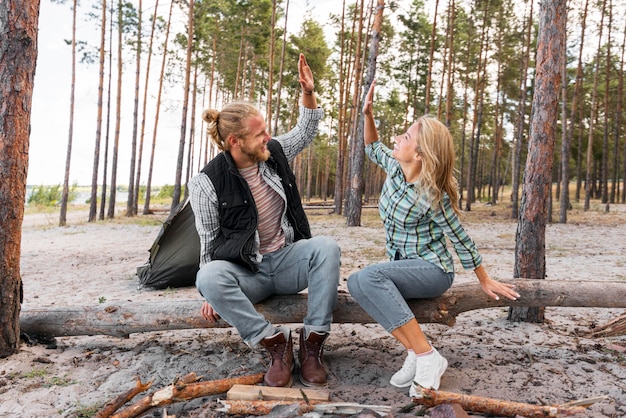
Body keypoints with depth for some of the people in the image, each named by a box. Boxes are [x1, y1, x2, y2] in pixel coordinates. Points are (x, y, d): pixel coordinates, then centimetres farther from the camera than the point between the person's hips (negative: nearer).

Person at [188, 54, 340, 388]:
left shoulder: (274, 153, 1)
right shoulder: (207, 183, -10)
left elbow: (305, 132, 18)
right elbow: (210, 242, -3)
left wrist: (308, 92, 3)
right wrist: (213, 293, -5)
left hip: (288, 260, 3)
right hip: (246, 271, -2)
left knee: (326, 247, -29)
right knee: (208, 276, -35)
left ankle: (312, 342, -19)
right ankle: (275, 342, -19)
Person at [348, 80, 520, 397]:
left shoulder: (432, 196, -20)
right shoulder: (394, 167, -3)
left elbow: (460, 239, -10)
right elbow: (373, 148, 18)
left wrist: (485, 281, 1)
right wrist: (367, 113, 2)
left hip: (432, 270, -7)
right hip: (403, 267, 7)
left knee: (369, 276, -34)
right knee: (356, 283, -24)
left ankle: (426, 356, -27)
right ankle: (415, 351, -17)